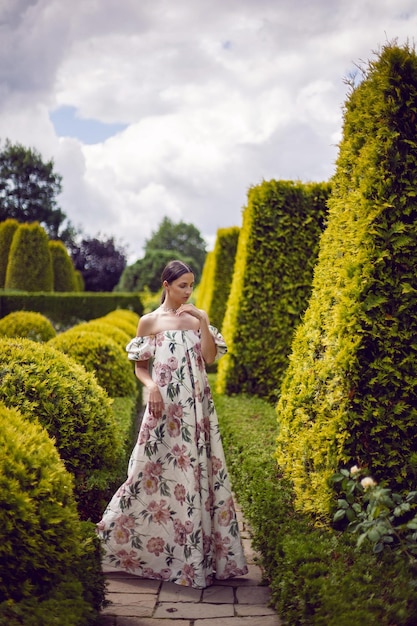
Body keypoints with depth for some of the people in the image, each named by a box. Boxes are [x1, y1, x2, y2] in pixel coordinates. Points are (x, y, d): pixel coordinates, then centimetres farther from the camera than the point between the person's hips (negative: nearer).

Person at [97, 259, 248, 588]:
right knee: (156, 469, -1)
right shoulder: (149, 322, 2)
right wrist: (151, 386, -15)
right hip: (164, 405, -3)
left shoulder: (197, 318, 9)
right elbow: (140, 367, 4)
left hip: (197, 405, 3)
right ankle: (120, 535, 16)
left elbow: (210, 358, -2)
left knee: (199, 469, 3)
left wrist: (203, 322, -9)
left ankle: (200, 547, 14)